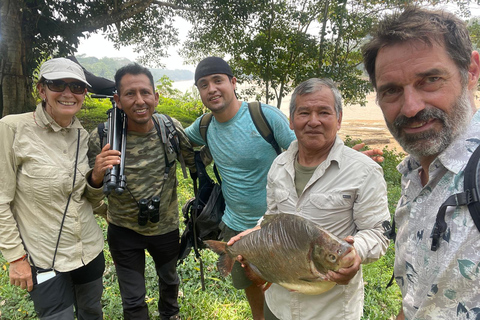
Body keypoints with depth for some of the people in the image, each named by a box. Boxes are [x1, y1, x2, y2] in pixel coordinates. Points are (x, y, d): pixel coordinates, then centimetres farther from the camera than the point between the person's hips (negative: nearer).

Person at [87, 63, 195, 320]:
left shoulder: (171, 128, -17)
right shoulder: (101, 138, -21)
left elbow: (194, 161, -1)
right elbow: (91, 193, -9)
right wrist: (96, 177, -30)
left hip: (166, 226, 2)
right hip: (124, 231, -2)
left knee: (169, 279, 28)